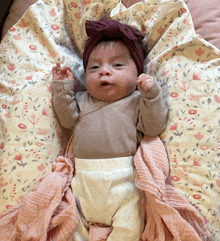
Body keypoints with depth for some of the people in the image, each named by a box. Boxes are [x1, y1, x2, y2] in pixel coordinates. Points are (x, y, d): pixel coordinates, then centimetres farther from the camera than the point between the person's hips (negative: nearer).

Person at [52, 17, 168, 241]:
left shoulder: (137, 100, 7)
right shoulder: (82, 100, 18)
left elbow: (154, 126, -4)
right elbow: (68, 119, 7)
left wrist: (151, 94, -16)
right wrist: (63, 87, 3)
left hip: (123, 180, -3)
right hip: (83, 180, 4)